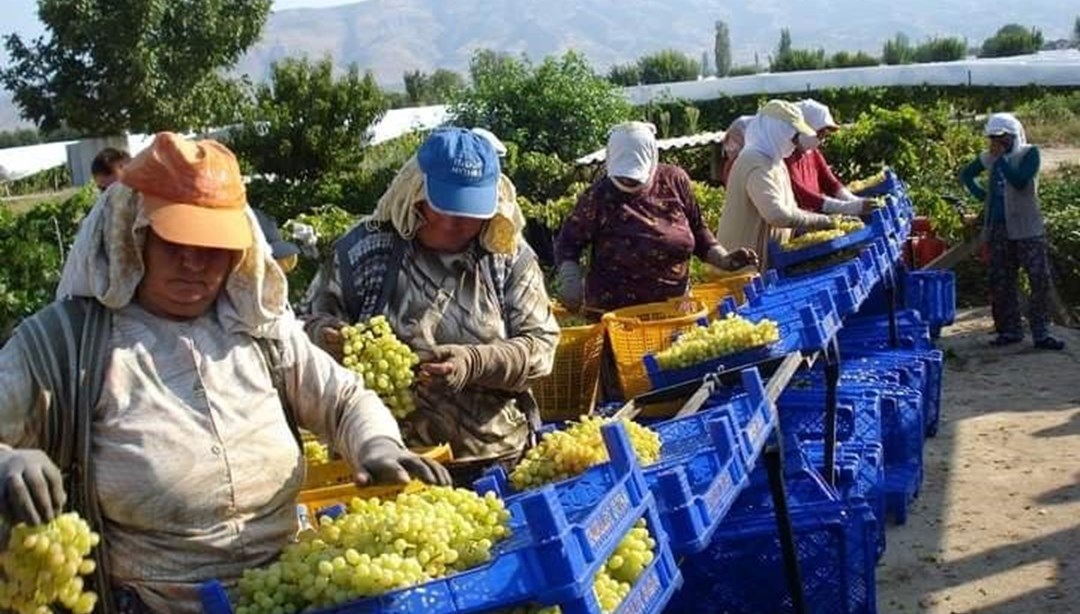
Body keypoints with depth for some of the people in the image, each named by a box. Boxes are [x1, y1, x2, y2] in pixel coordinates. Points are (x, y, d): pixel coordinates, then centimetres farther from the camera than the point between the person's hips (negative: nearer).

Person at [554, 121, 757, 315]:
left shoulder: (675, 181, -2)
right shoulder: (598, 196, -12)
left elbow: (697, 229, 12)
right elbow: (569, 242, -3)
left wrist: (723, 260, 0)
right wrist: (571, 282, -18)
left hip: (674, 308, 4)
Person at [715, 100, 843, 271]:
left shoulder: (773, 161, 12)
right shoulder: (756, 165, -20)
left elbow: (788, 207, 19)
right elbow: (777, 214, -30)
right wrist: (820, 221, -22)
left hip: (769, 259, 10)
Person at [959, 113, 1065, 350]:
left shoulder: (1029, 153, -5)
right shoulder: (989, 157, 8)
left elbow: (1019, 181, -21)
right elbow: (966, 175, 24)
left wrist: (1002, 158, -16)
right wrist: (980, 194, 10)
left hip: (1027, 227, -5)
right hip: (998, 228, 5)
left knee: (1040, 279, -8)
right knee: (1001, 282, 7)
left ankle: (1041, 333, -4)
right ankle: (1010, 330, 18)